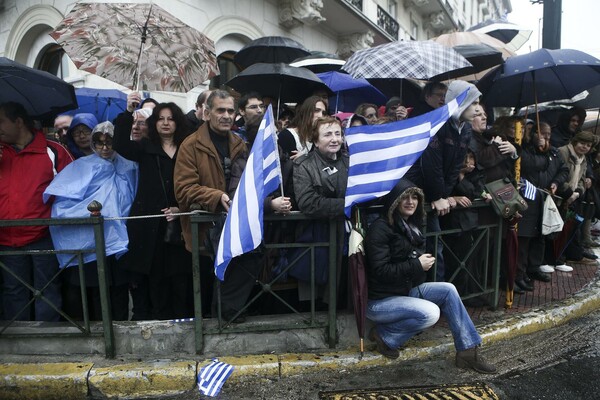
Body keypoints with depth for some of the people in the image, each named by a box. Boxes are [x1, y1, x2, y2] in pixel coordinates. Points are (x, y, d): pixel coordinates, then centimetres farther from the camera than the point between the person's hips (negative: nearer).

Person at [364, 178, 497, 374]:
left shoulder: (410, 225, 10)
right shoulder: (380, 228, -18)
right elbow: (380, 271, -23)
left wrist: (424, 260, 2)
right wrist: (417, 265, -22)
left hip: (407, 290, 9)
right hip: (379, 301, -8)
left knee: (448, 290, -7)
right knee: (430, 313, -26)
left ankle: (468, 351, 0)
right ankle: (384, 335, -5)